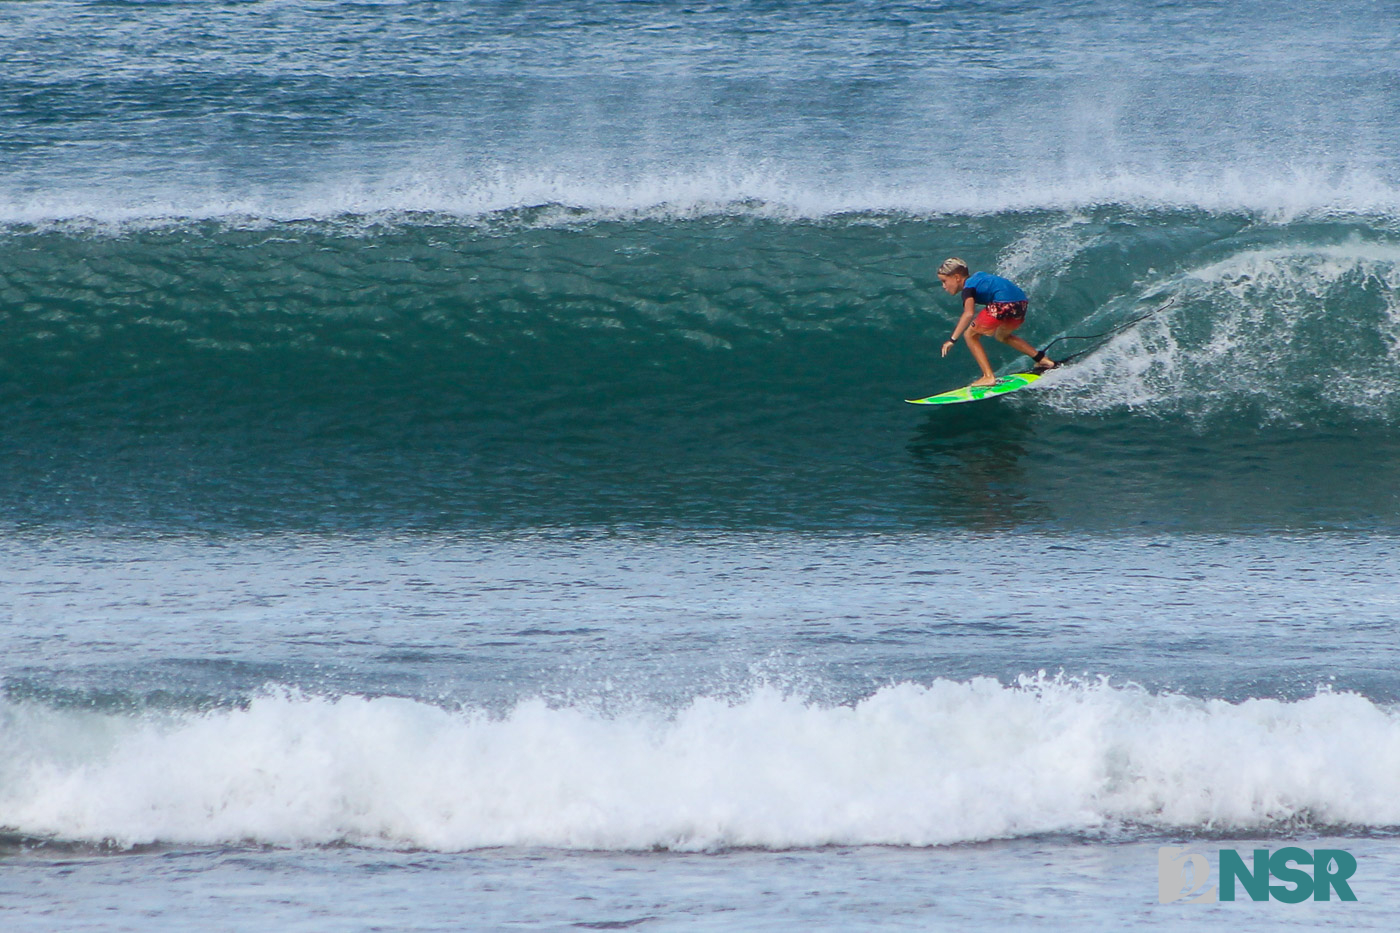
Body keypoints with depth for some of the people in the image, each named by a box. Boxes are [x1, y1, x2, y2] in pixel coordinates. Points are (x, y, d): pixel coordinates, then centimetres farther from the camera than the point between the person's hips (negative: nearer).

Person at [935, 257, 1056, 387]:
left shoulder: (968, 287, -1)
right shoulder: (979, 277, 25)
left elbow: (969, 313, -18)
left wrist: (952, 339, -21)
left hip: (1004, 304, -9)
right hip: (1022, 303, 9)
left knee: (971, 335, 6)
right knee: (1001, 335, 34)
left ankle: (989, 376, -4)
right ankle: (1043, 359, 32)